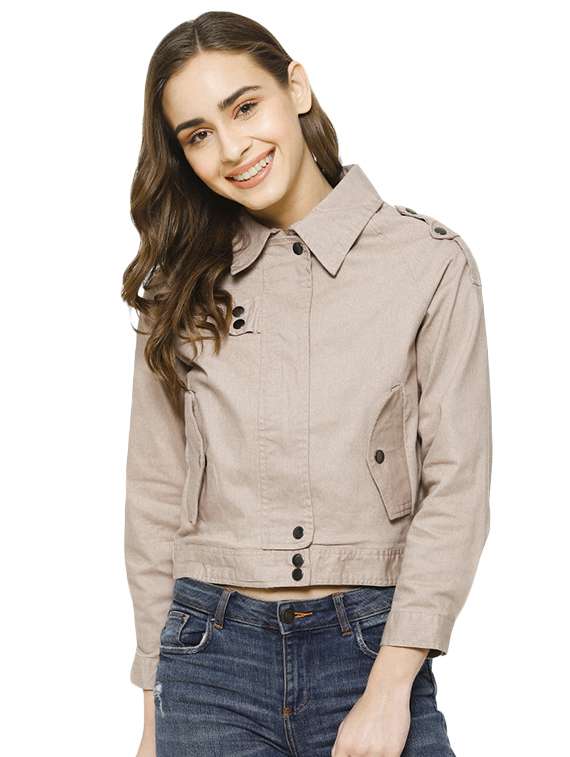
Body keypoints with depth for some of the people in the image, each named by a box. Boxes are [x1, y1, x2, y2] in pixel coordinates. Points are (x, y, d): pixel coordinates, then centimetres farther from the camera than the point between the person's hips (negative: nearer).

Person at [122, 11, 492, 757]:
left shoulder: (430, 263, -3)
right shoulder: (183, 284, 6)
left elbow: (455, 483, -5)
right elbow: (156, 494, 7)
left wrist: (388, 688, -11)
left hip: (371, 645, -2)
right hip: (212, 651, 2)